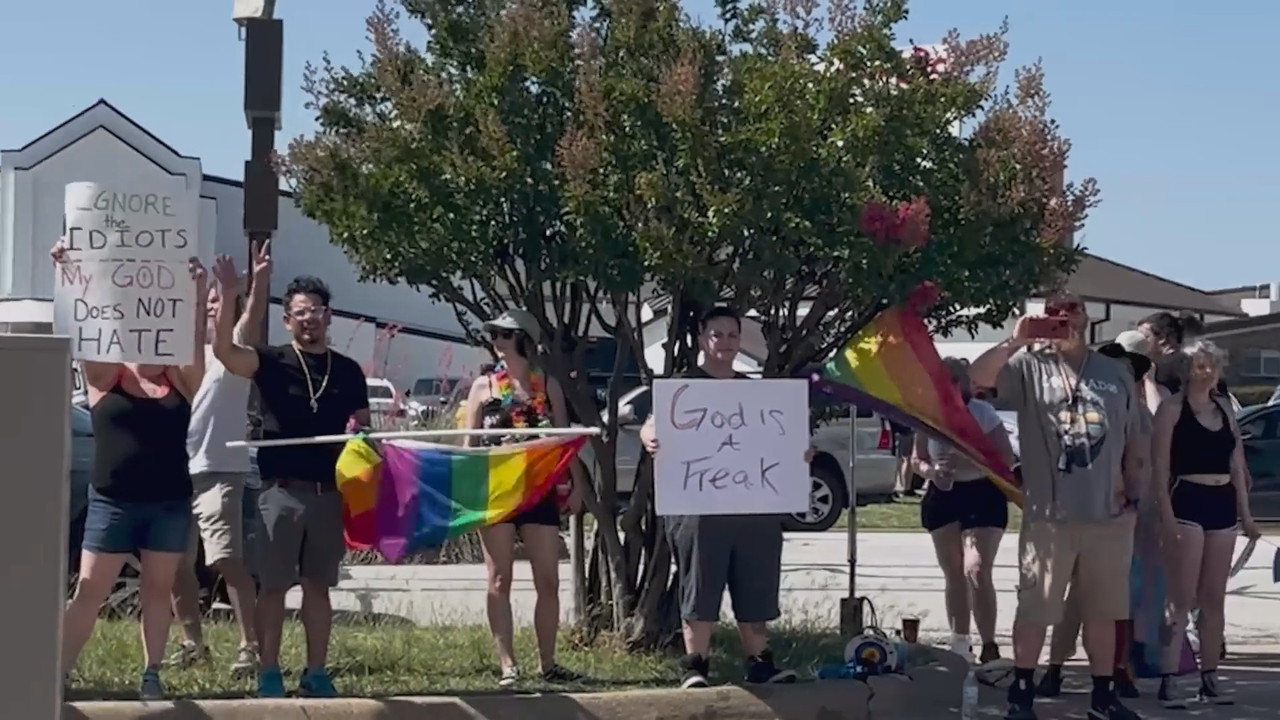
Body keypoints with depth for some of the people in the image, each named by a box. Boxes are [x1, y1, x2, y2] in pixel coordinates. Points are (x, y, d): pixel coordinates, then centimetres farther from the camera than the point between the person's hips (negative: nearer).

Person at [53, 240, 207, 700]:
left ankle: (151, 677, 14)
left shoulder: (179, 381, 5)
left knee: (158, 590, 8)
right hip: (114, 502, -2)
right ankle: (56, 676, -1)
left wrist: (197, 295, -20)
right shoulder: (105, 376, 0)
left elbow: (196, 340, -8)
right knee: (89, 592, -1)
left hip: (170, 503, 2)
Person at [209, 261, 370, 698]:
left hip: (330, 492, 3)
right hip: (281, 490, -3)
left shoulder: (348, 371, 11)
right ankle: (268, 674, 4)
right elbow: (224, 350, -16)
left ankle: (315, 673, 16)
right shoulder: (273, 363, 1)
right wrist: (227, 297, -26)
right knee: (273, 585, -1)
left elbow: (364, 431, 14)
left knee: (318, 584, 9)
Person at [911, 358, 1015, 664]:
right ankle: (959, 644, 21)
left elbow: (1007, 459, -13)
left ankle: (989, 647, -16)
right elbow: (917, 459, 11)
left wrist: (970, 466, -26)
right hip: (943, 497, 5)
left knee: (976, 571, -18)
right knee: (953, 574, 11)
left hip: (982, 495, -5)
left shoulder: (982, 413, -11)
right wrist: (930, 472, -12)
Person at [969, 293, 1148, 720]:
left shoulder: (1116, 374, 11)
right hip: (1049, 515, -3)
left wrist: (1132, 489, 7)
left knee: (1103, 611, 12)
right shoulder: (1030, 367, 0)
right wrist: (1016, 341, -19)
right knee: (1034, 609, 2)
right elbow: (977, 377, -16)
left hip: (1108, 515, 3)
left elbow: (1137, 439, 16)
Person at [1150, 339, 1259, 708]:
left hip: (1223, 504, 6)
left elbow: (1236, 463, 17)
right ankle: (1169, 679, -11)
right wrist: (1166, 513, -17)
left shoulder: (1224, 407, 15)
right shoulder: (1173, 408, -4)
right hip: (1188, 501, -6)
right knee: (1183, 596, -11)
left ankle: (1209, 677, 14)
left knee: (1214, 597, 8)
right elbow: (1160, 464, -9)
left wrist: (1244, 511, 13)